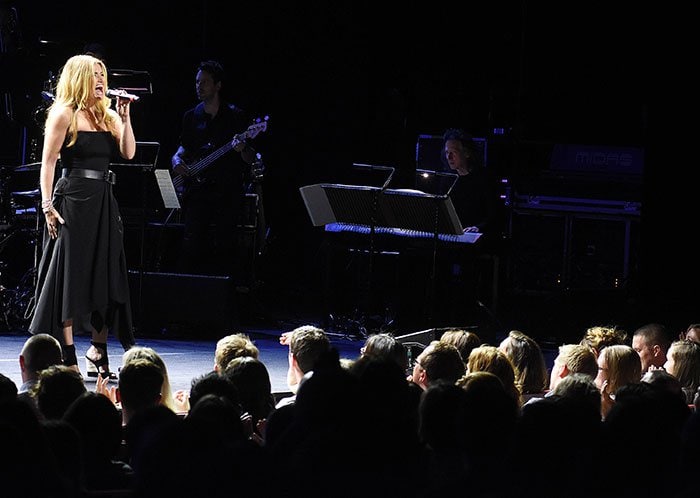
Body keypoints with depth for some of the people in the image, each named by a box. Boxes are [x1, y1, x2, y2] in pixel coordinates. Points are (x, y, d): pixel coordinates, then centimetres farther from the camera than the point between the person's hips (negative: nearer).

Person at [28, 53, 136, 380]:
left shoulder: (108, 116, 15)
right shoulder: (64, 115, -4)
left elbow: (128, 152, 3)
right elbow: (48, 162, -8)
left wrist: (124, 115, -3)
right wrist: (47, 204, -16)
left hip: (104, 202, 7)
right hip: (73, 200, -7)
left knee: (105, 277, 8)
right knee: (70, 274, -5)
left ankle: (98, 350, 17)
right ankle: (68, 357, -2)